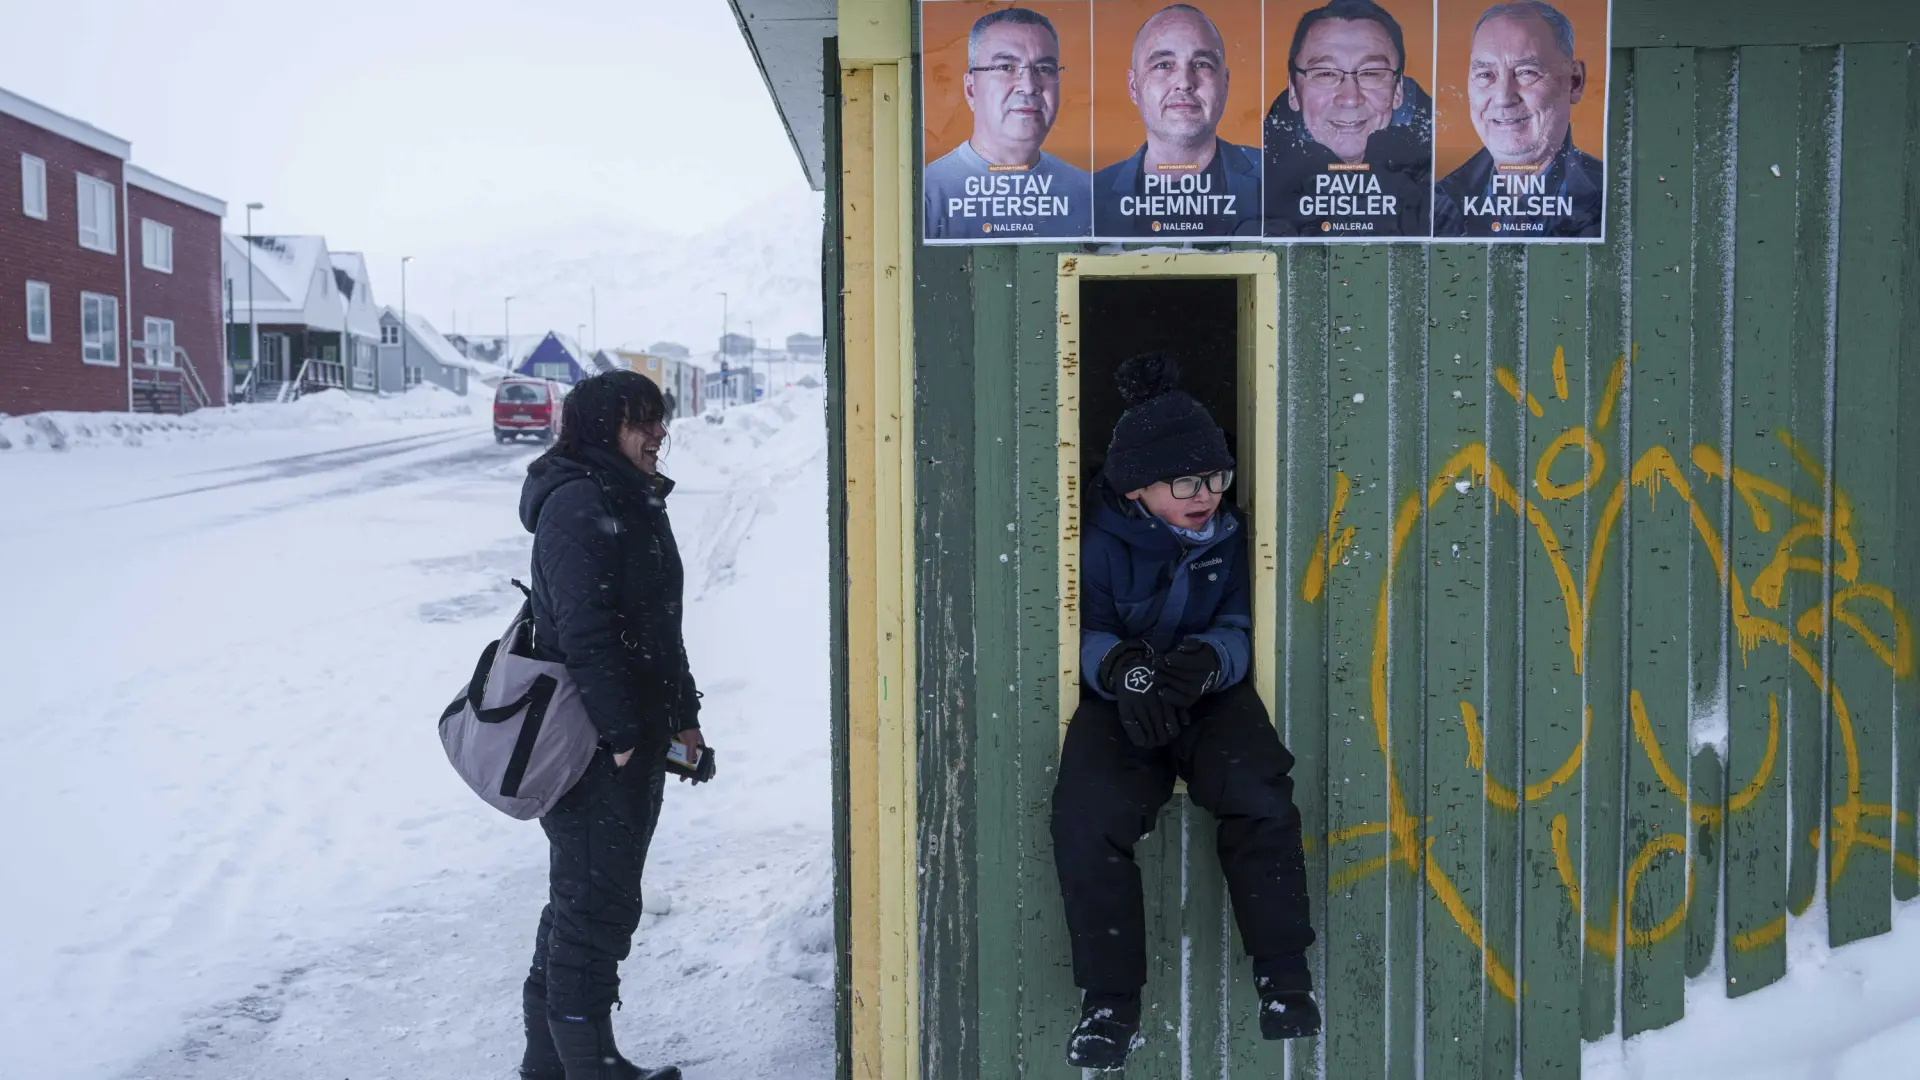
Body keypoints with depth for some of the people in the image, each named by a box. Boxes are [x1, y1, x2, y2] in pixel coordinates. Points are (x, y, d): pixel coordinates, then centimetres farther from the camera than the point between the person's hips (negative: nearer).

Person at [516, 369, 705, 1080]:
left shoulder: (636, 502, 15)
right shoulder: (579, 505, -17)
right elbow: (586, 633, -23)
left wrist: (682, 716, 17)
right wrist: (620, 736, -22)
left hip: (635, 733, 10)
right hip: (593, 741, -10)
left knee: (587, 895, 17)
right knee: (599, 901, -2)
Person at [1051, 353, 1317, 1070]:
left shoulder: (1229, 537, 5)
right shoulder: (1101, 542, -4)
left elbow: (1240, 628, -1)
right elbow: (1086, 634, -8)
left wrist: (1205, 660, -26)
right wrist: (1125, 666, -33)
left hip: (1212, 697, 2)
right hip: (1121, 706, -1)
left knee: (1261, 795, -27)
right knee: (1085, 815, -28)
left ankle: (1284, 980, -10)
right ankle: (1110, 1000, -13)